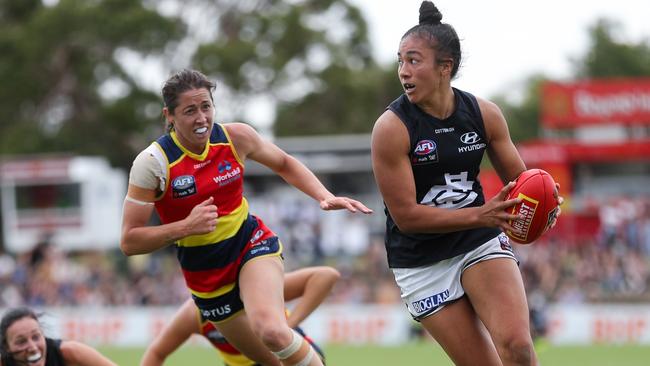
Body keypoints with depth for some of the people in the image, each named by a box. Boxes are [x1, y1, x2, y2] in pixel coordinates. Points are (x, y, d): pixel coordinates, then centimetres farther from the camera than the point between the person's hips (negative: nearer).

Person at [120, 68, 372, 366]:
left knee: (271, 330, -31)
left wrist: (324, 196, -4)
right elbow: (129, 242, -17)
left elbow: (284, 164, 11)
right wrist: (186, 226, -30)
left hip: (252, 244, 0)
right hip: (205, 273, 0)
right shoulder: (152, 163, -19)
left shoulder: (236, 137, -10)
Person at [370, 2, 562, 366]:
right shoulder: (391, 128, -16)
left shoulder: (484, 113, -4)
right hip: (422, 263, -2)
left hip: (481, 242, 2)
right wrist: (479, 215, -26)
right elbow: (406, 216, -18)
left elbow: (519, 180, 8)